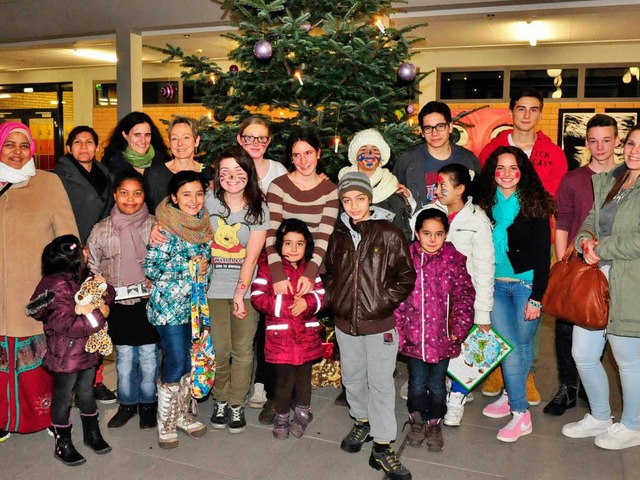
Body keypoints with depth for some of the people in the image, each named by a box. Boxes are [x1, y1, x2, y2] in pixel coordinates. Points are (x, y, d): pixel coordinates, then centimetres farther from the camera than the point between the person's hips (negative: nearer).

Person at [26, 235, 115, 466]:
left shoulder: (82, 278, 3)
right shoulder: (58, 286, -23)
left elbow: (102, 304, 14)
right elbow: (66, 325, -27)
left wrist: (105, 289, -8)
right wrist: (98, 316, -24)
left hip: (88, 349, 8)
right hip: (66, 354, -8)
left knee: (86, 392, 20)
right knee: (63, 398, 9)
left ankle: (92, 434, 35)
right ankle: (63, 445, 24)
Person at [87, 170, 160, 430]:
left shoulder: (154, 227, -4)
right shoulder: (101, 230, 2)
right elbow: (93, 266, 9)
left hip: (148, 303, -1)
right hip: (118, 304, 2)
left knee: (148, 357, 8)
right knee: (124, 357, 11)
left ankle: (147, 403, 25)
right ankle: (126, 404, 28)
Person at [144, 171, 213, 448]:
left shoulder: (204, 225, 5)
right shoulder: (164, 227, -14)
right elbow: (151, 268, -14)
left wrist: (205, 266, -4)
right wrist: (189, 267, -17)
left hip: (195, 303, 6)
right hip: (169, 305, -6)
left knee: (190, 361, 15)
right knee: (175, 365, -2)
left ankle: (184, 414, 32)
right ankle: (165, 423, 17)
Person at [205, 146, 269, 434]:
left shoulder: (259, 210, -2)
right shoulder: (210, 200, -2)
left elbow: (251, 257, -6)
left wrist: (239, 294, -11)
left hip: (246, 289, 0)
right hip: (215, 288, 0)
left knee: (243, 350, 3)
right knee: (220, 349, 3)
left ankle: (237, 405, 20)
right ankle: (220, 401, 24)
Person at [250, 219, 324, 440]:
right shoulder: (268, 266, -6)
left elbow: (322, 295, 4)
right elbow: (257, 297, -12)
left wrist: (307, 302, -16)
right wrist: (285, 304, -20)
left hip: (307, 334, 3)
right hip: (280, 335, -3)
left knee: (304, 377, 15)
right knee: (284, 379, 6)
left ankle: (302, 413, 38)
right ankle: (281, 417, 29)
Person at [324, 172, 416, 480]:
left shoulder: (389, 234, -7)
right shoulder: (339, 236, 6)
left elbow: (406, 276, -4)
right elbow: (329, 272, 19)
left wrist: (383, 302, -11)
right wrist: (333, 299, 6)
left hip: (379, 323, -4)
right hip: (345, 322, 5)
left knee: (381, 383, 0)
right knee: (352, 378, 18)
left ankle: (382, 447, 10)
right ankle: (362, 421, 41)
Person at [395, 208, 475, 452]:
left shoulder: (454, 260, -4)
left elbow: (464, 294, -2)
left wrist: (460, 326, -11)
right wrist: (397, 331, -6)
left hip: (443, 336, 0)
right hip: (414, 335, 0)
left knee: (437, 385, 13)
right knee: (417, 384, 10)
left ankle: (434, 423, 37)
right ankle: (417, 420, 36)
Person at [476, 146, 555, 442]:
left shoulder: (535, 205, -6)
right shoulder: (485, 204, 2)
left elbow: (543, 255, -7)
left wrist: (536, 297, -10)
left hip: (526, 285, -2)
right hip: (495, 285, 2)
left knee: (523, 345, 4)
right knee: (509, 347, 2)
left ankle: (512, 397, 20)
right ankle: (520, 413, 15)